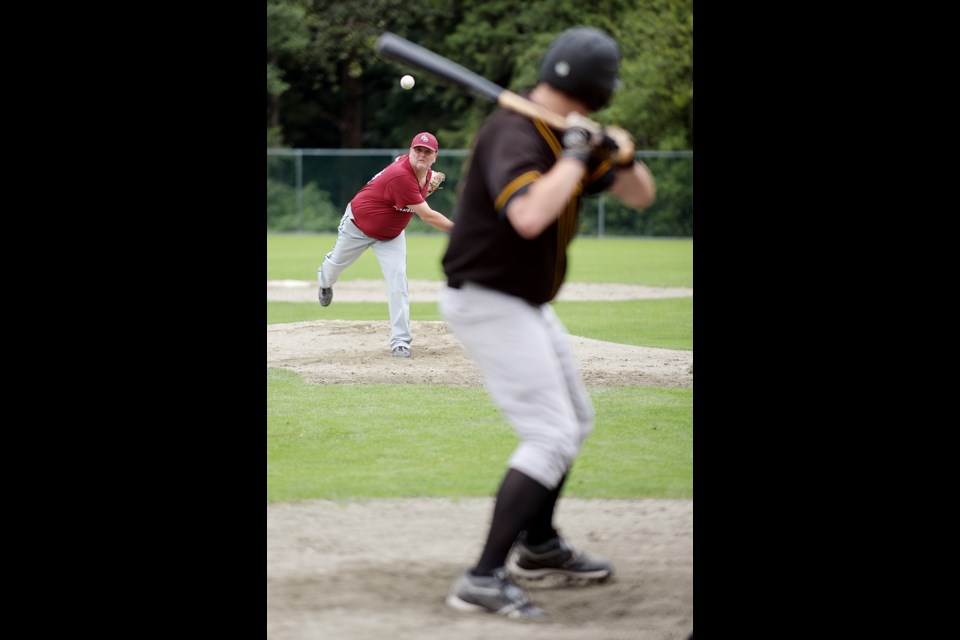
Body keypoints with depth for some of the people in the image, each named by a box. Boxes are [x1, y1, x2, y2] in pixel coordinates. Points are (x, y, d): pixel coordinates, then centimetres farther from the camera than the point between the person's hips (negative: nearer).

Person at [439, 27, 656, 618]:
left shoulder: (570, 135, 5)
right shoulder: (515, 135, -24)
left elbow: (641, 196, 10)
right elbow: (529, 216, -43)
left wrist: (622, 155, -11)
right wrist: (577, 153, -30)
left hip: (528, 304, 10)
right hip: (488, 302, -10)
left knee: (575, 420, 22)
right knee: (550, 436, -16)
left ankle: (539, 547, 38)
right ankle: (485, 580, -19)